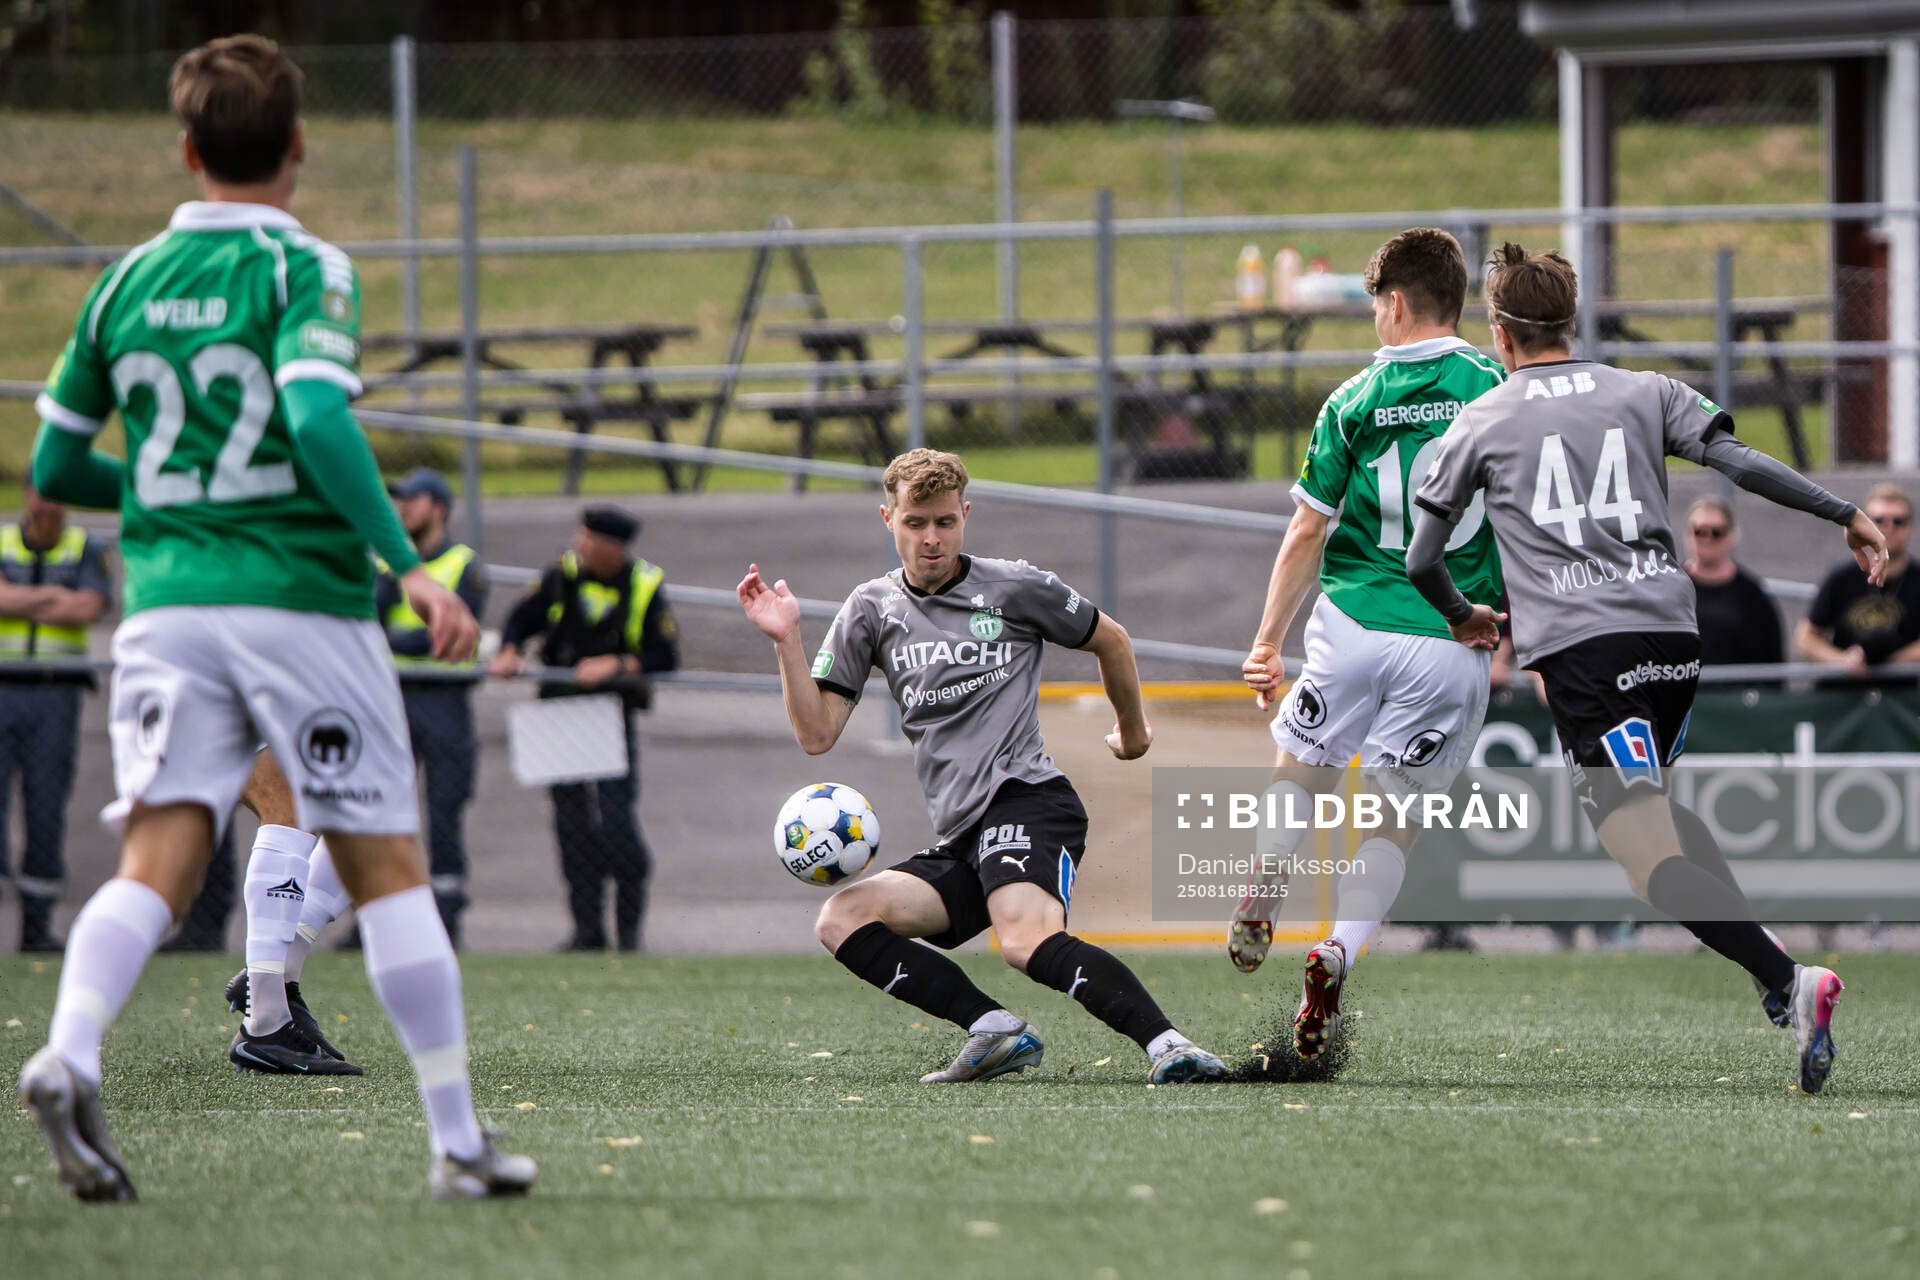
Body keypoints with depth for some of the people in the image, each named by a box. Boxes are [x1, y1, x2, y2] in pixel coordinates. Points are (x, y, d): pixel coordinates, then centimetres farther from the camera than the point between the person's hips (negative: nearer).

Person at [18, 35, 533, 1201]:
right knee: (388, 868, 6)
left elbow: (55, 467, 16)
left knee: (156, 863, -4)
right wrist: (411, 565, -23)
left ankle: (69, 1056, -31)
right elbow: (317, 420, -22)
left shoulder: (128, 281, 11)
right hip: (301, 603, -4)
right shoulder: (303, 269, -5)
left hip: (165, 609, 4)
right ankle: (458, 1142, 10)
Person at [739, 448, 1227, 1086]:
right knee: (841, 920, -11)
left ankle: (1166, 1045, -44)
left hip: (1027, 799, -7)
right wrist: (786, 640, -5)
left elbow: (1110, 639, 20)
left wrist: (1133, 731, 31)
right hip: (961, 839, 7)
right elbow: (817, 735, 7)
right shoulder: (872, 610, 13)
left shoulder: (1015, 588, 4)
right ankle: (996, 1030, -20)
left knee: (1027, 941, -34)